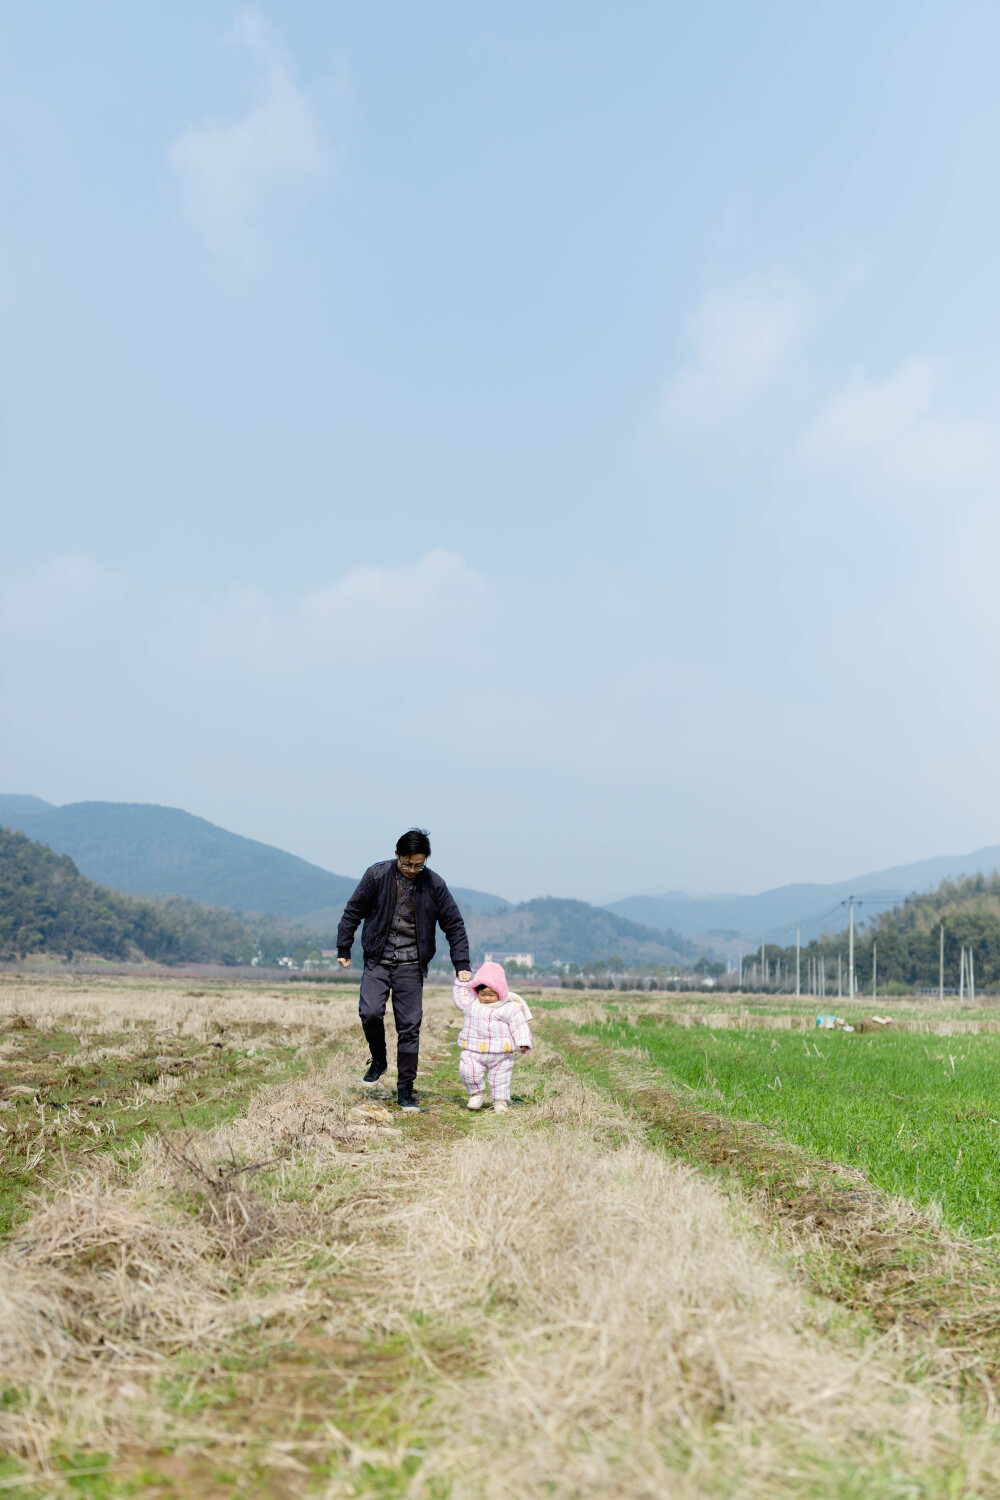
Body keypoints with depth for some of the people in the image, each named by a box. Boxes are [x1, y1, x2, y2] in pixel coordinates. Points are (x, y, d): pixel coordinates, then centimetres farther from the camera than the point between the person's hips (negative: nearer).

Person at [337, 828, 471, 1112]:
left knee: (410, 1026, -2)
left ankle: (405, 1090, 11)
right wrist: (343, 949, 6)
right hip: (377, 960, 0)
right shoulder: (377, 875, -5)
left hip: (411, 966, 0)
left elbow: (454, 925, 4)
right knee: (370, 1012, -19)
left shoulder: (434, 884, -3)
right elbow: (353, 911, 5)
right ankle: (378, 1061, 11)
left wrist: (462, 965, -1)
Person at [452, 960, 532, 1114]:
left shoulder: (510, 1008, -4)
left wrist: (523, 1043, -9)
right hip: (473, 1049, 2)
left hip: (500, 1052, -2)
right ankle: (477, 1093, 11)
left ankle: (500, 1101, 27)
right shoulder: (471, 1004, 7)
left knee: (499, 1077, 7)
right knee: (467, 1071, -13)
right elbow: (459, 997, 25)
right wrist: (461, 983, 17)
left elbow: (519, 1026, -2)